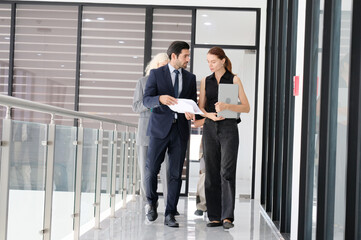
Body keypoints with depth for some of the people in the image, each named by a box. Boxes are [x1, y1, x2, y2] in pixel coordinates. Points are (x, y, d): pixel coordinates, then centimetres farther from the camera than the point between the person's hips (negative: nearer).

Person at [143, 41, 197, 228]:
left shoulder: (190, 78, 12)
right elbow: (146, 100, -6)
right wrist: (161, 98, -27)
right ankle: (152, 203, 24)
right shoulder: (156, 74, 2)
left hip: (180, 130, 3)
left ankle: (170, 215, 6)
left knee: (176, 173, 0)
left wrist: (190, 111, -9)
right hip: (160, 128, -2)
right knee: (151, 169, -3)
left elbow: (193, 102, 15)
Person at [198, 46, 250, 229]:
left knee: (227, 171, -12)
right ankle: (215, 216, 8)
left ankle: (227, 216, -11)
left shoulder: (234, 80, 1)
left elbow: (246, 107, -3)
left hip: (229, 128, -4)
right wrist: (209, 114, -9)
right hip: (210, 129, 4)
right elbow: (200, 106, 13)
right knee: (211, 173, 2)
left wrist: (227, 106, -19)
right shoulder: (205, 81, 13)